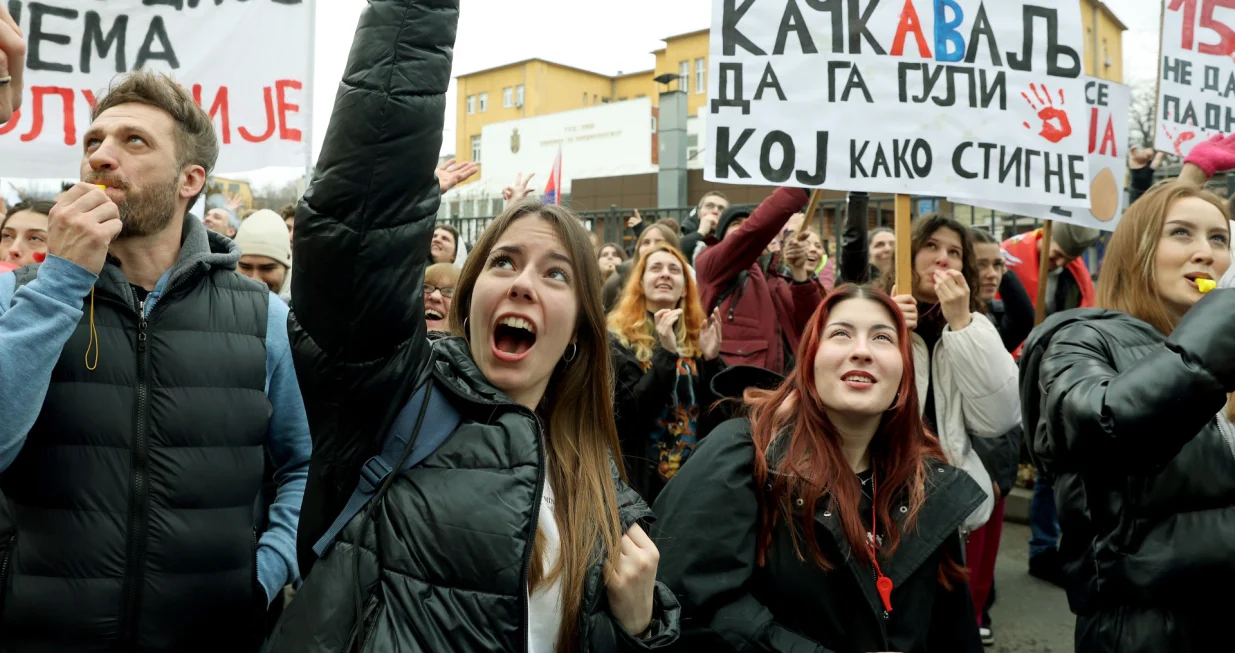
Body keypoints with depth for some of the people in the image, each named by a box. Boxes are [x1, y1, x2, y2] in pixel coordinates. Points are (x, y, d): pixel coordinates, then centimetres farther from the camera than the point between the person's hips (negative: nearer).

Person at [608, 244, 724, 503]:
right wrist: (665, 352, -22)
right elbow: (627, 415, -16)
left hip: (695, 474, 4)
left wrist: (711, 359, -11)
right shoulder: (617, 339, -5)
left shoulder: (697, 338, 7)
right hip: (643, 477, -4)